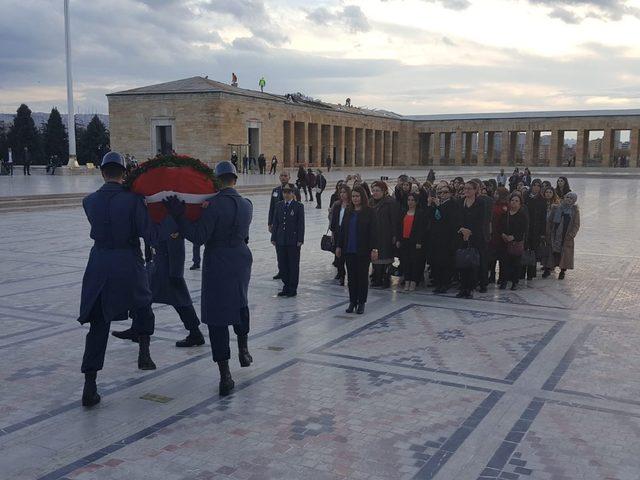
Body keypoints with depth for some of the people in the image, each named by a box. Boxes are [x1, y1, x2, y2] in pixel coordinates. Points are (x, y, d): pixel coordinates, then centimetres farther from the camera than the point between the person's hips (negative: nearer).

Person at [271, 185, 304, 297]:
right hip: (280, 240, 4)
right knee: (282, 265, 8)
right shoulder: (279, 206, 8)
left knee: (293, 265, 4)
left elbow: (301, 224, -6)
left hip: (293, 241, -4)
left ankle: (293, 289, 13)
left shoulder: (299, 206, -4)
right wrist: (273, 238, 3)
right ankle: (286, 287, 21)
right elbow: (275, 222, 8)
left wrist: (300, 240, -11)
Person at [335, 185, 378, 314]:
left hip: (363, 250, -4)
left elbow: (373, 231, -8)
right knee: (351, 276, 8)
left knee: (362, 276, 4)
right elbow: (343, 230, 13)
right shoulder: (348, 212, 9)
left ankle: (361, 303, 13)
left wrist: (374, 249, -14)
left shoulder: (369, 212, -5)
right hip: (349, 250, 4)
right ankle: (352, 302, 17)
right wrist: (339, 246, 11)